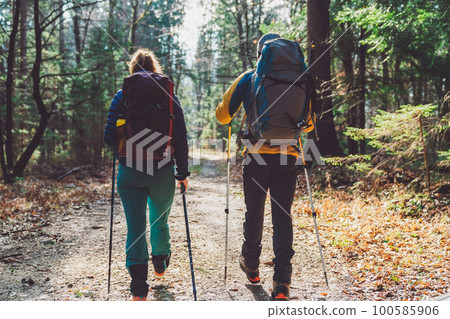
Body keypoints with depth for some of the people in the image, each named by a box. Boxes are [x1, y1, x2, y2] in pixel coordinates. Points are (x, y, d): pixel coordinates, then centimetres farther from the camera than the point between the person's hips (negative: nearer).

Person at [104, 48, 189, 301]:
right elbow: (181, 138, -2)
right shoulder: (169, 97, 1)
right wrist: (183, 172, 4)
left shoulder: (122, 97, -1)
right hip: (162, 171, 1)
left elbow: (110, 138, -3)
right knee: (160, 222, 22)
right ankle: (160, 266, 44)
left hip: (130, 171, -1)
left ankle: (139, 289, -4)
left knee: (135, 227, 3)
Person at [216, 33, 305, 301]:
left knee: (254, 214, 15)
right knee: (283, 217, 2)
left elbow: (223, 115, 6)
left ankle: (251, 266, 33)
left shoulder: (247, 79, 5)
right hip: (287, 157, 1)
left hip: (256, 155, 0)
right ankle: (282, 283, -3)